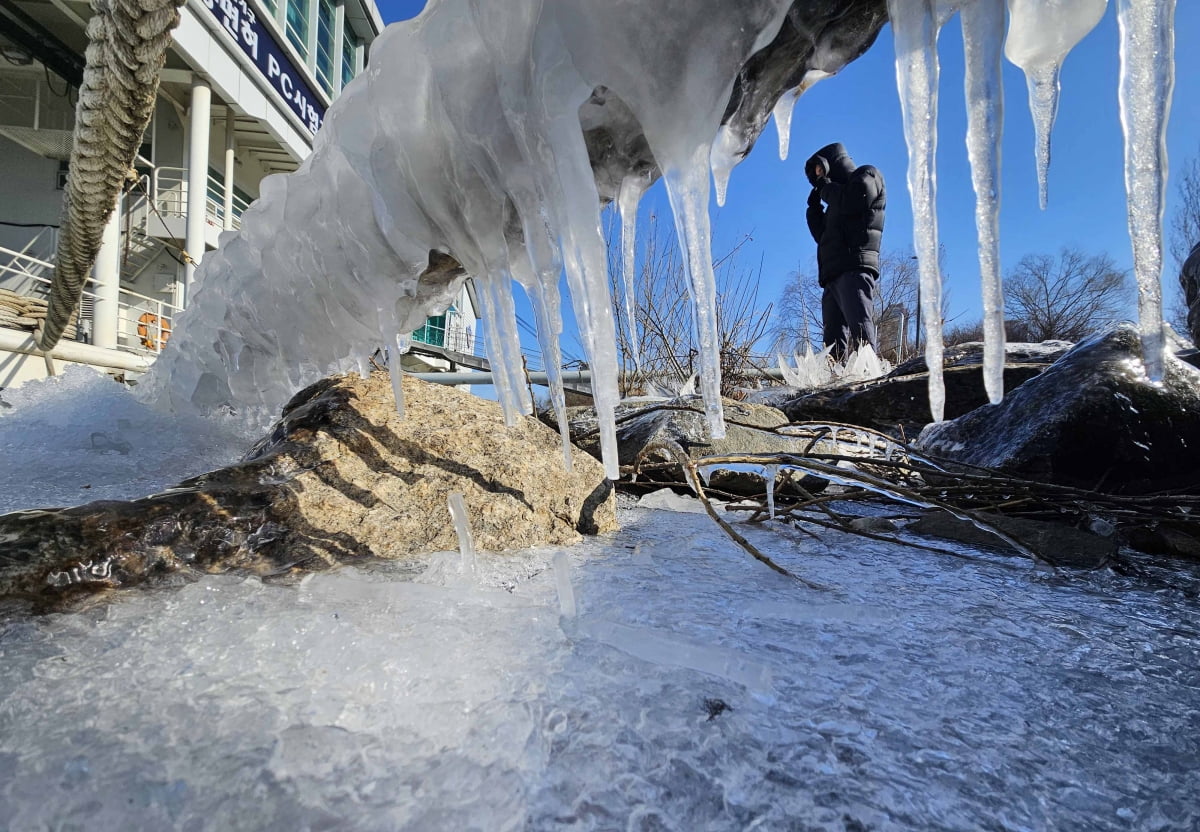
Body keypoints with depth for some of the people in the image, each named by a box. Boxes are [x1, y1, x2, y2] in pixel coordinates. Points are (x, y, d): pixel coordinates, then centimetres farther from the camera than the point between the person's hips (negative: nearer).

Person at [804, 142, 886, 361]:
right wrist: (814, 206, 23)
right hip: (833, 275, 8)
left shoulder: (867, 175, 13)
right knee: (833, 339, -6)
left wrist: (825, 187, 7)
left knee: (859, 326, -22)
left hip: (854, 270, -8)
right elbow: (822, 235, 30)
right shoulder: (840, 195, 34)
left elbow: (851, 201, -9)